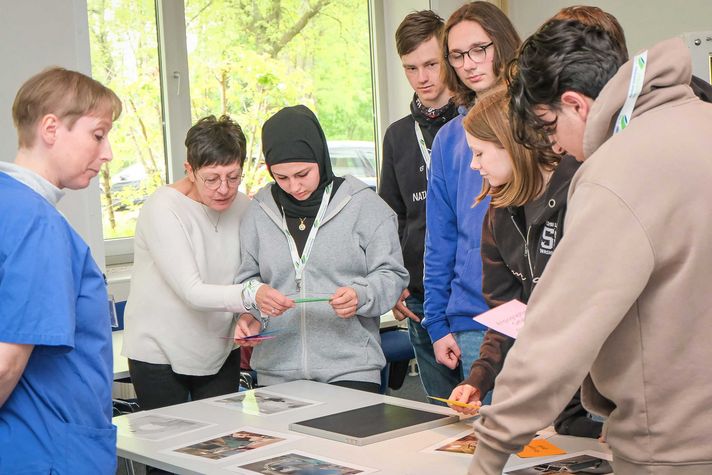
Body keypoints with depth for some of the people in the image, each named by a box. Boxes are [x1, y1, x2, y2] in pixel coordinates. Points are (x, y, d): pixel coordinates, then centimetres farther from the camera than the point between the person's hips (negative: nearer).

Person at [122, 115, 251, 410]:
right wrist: (248, 297, -41)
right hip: (160, 355, -4)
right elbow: (191, 291, -27)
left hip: (220, 352, 5)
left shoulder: (241, 206, -1)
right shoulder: (162, 209, -18)